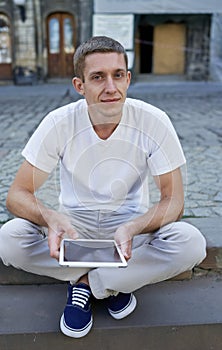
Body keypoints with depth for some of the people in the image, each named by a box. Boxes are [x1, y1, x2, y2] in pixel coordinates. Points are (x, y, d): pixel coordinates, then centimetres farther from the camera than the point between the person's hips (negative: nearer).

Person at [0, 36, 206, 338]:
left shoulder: (154, 123, -17)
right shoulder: (59, 124, -16)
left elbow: (173, 199, -15)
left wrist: (131, 229, -36)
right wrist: (53, 219, -38)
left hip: (132, 223, 0)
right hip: (75, 225, 1)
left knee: (191, 243, -29)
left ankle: (84, 282, -12)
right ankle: (114, 282, -10)